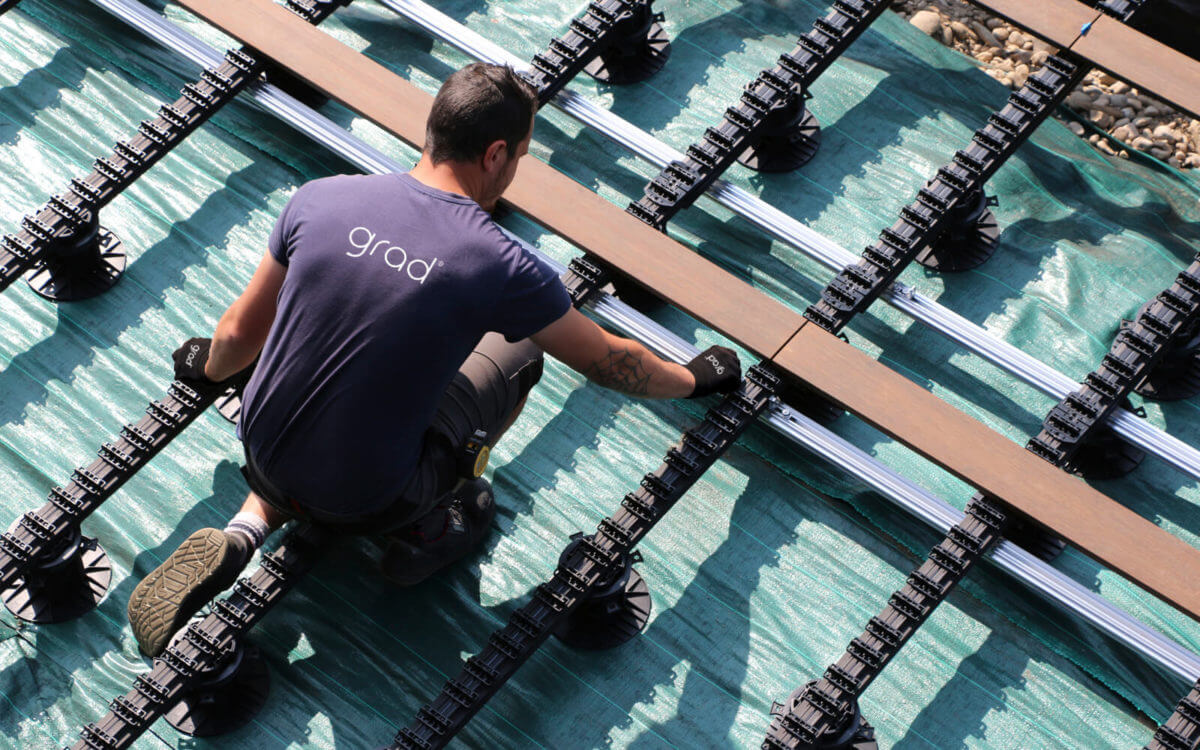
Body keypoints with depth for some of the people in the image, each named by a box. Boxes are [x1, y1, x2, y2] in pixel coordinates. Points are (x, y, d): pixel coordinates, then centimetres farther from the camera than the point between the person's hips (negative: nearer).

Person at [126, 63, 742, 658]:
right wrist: (694, 378, 21)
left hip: (262, 461, 3)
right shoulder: (502, 268, -16)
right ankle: (425, 528, 10)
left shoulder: (319, 198, -6)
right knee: (518, 348, 14)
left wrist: (210, 368, 31)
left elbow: (242, 331, 7)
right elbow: (610, 362, 0)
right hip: (369, 504, -3)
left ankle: (246, 530, 11)